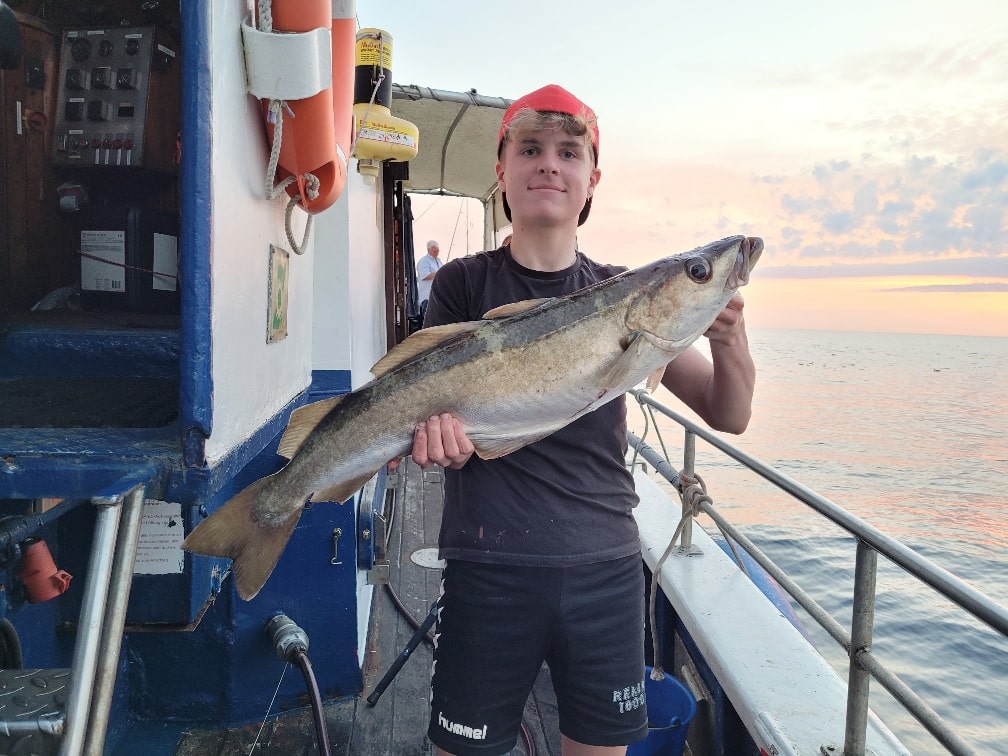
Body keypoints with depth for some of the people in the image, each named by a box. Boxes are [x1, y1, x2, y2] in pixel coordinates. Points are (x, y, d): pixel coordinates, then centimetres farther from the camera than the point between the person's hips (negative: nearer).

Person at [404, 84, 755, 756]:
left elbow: (729, 416, 0)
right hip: (489, 566, -2)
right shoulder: (464, 284, -1)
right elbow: (430, 393, -1)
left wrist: (730, 340, -21)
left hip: (607, 567, 2)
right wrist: (435, 425, -25)